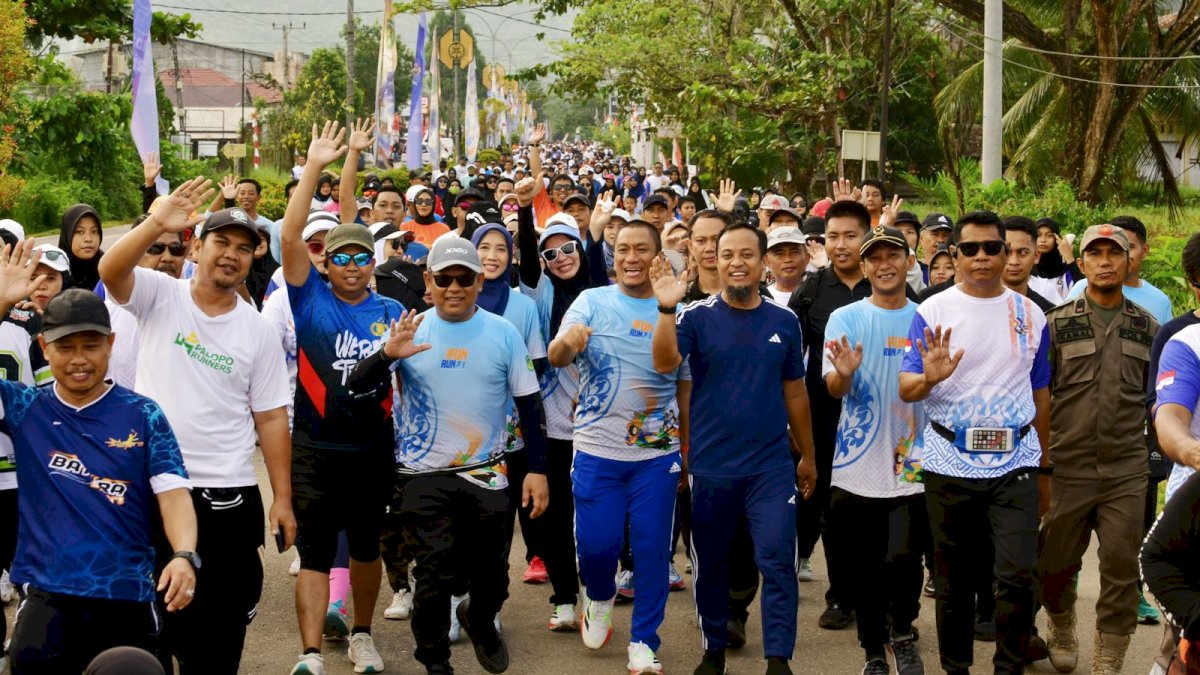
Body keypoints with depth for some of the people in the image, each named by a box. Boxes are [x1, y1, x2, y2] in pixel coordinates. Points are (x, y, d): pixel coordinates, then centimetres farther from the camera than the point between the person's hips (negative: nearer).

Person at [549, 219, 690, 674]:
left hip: (658, 454, 1)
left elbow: (686, 389, 8)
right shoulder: (591, 302, -3)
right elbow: (556, 359, -16)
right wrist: (566, 340, -40)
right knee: (595, 544, 2)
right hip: (596, 451, -1)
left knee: (652, 549, 3)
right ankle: (600, 597, 35)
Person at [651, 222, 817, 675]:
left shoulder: (784, 321, 2)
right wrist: (667, 308, -37)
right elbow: (664, 364, -22)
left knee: (778, 562, -5)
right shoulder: (697, 316, -5)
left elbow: (794, 391, 11)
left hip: (772, 466, 1)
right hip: (710, 466, 0)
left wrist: (808, 455, 15)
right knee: (710, 564, 11)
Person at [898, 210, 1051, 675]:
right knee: (954, 580, 9)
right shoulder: (933, 312, -1)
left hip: (1015, 462, 1)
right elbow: (906, 389, -6)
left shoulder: (1030, 315, 7)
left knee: (1018, 575, -11)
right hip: (950, 464, -1)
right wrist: (929, 378, -29)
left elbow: (1041, 394, 14)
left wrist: (1045, 468, 15)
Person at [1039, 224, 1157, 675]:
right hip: (1067, 466, -1)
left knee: (1121, 567, 0)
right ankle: (1061, 631, 37)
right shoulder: (1056, 324, 1)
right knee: (1057, 560, 11)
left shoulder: (1147, 328, 7)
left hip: (1127, 471, 1)